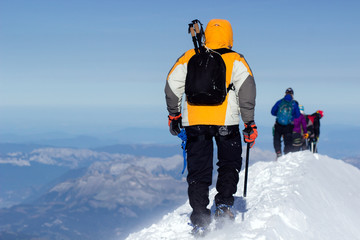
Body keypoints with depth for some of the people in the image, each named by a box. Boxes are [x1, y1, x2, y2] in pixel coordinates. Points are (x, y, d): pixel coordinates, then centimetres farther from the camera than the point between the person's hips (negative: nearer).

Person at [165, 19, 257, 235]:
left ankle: (200, 219, 3)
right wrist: (250, 122, -4)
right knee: (229, 164, 18)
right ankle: (224, 204, 3)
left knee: (198, 172, 7)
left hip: (194, 122, 2)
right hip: (226, 121, -2)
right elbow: (246, 88, -6)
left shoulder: (189, 57, 11)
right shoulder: (236, 60, 5)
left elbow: (172, 86, 9)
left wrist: (174, 115, 19)